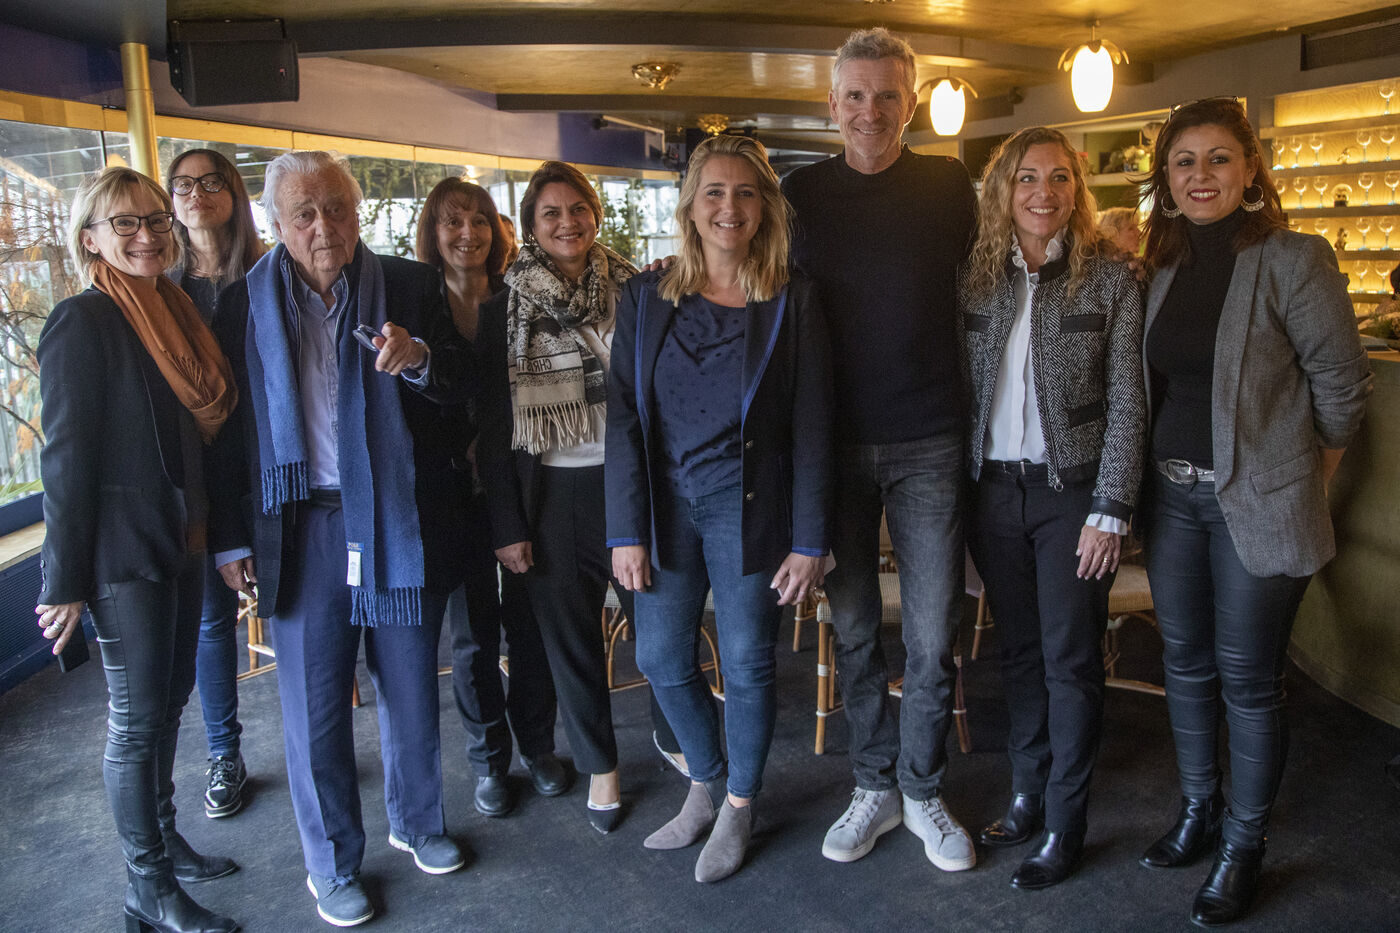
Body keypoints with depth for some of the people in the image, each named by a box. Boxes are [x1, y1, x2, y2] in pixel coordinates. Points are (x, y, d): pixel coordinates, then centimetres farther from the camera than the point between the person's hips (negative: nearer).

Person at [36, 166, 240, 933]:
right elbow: (65, 455, -15)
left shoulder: (173, 311, 9)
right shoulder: (84, 321, -14)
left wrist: (214, 533, 13)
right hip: (124, 547, -7)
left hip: (180, 538, 8)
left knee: (169, 698, 18)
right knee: (137, 716, 3)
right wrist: (64, 579, -15)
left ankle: (163, 837, 35)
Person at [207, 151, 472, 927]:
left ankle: (416, 822, 39)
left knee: (411, 688, 15)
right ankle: (332, 864, 28)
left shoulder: (410, 286, 1)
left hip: (402, 523, 1)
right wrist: (229, 538, 3)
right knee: (314, 705, 8)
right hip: (301, 532, -1)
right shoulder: (246, 304, 1)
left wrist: (419, 359, -20)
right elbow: (229, 426, 4)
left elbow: (459, 386, 2)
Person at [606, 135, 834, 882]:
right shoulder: (645, 297, 2)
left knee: (746, 661, 7)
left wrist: (809, 541, -8)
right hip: (667, 504, 3)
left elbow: (812, 429, -4)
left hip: (748, 508, -2)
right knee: (660, 656, 10)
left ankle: (739, 806, 31)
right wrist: (627, 531, -5)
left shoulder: (792, 303, -4)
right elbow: (624, 419, -1)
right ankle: (706, 784, 36)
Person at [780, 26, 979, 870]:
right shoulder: (802, 193, 3)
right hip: (835, 443, 1)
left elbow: (968, 287, 15)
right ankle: (875, 787, 28)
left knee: (933, 637, 4)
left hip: (927, 444, -1)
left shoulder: (948, 184, 3)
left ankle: (924, 794, 24)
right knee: (854, 630, 10)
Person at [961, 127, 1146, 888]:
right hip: (994, 489, 3)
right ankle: (1027, 793, 30)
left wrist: (1110, 511, -10)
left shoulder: (1111, 281, -4)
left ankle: (1064, 825, 19)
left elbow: (1125, 404, -6)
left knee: (1070, 661, 5)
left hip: (1070, 490, -3)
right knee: (1019, 652, 14)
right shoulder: (978, 280, 4)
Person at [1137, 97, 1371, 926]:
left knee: (1248, 677, 4)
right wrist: (1160, 469, 8)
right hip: (1173, 493, 6)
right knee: (1187, 663, 15)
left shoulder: (1294, 259, -11)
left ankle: (1243, 844, 22)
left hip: (1258, 502, -5)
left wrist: (1308, 475, 2)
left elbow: (1341, 382, -6)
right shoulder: (1164, 270, 7)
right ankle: (1198, 810, 34)